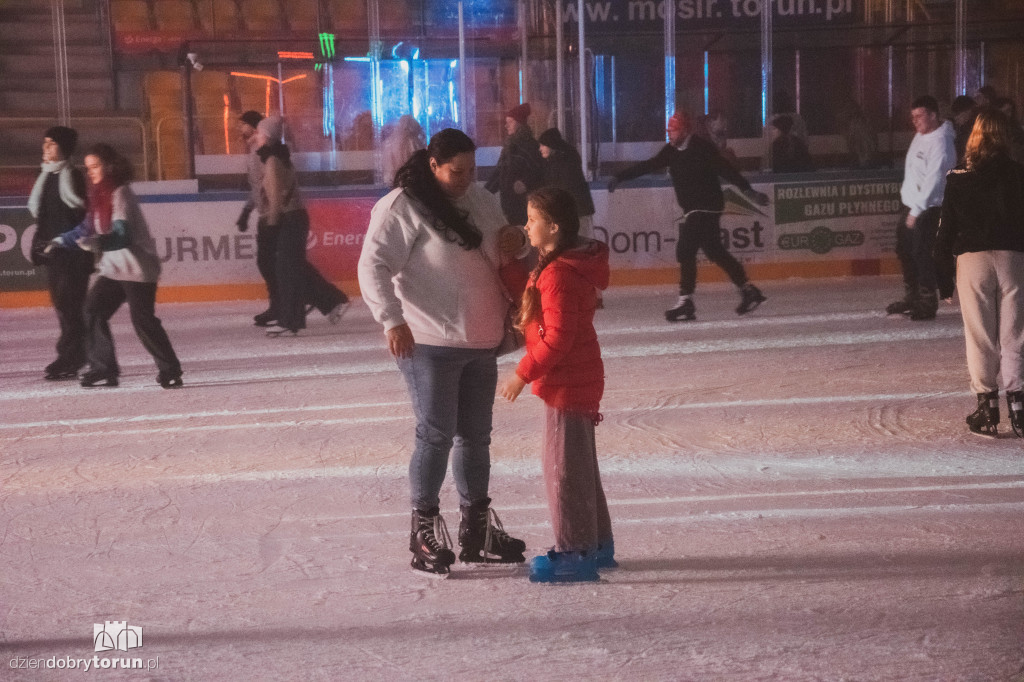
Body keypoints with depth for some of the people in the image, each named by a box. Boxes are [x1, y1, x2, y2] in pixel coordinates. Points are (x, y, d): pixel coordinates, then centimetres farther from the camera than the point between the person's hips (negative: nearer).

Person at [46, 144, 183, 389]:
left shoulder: (120, 194, -16)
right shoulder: (100, 195, 12)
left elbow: (122, 235, -28)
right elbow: (88, 227, 25)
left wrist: (99, 242, -45)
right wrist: (62, 241, 21)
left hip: (137, 268, -9)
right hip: (113, 268, 9)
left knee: (143, 320, -12)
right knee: (94, 311, -4)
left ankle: (170, 371, 1)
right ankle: (103, 369, 2)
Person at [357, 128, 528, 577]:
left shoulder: (480, 201, 12)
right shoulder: (402, 208, -11)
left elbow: (501, 261, 25)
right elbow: (373, 266, -16)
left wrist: (514, 245, 1)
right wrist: (392, 320, -26)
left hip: (480, 344, 7)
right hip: (429, 343, -7)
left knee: (475, 436, 14)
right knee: (436, 435, -5)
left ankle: (477, 531, 26)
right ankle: (424, 532, 6)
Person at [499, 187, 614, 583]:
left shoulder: (558, 274, -22)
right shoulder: (568, 265, 11)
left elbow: (558, 336, -25)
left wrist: (524, 374, -19)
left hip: (567, 383, -11)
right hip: (579, 380, 11)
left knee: (563, 467, -3)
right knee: (579, 464, 19)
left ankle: (576, 553, 4)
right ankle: (596, 544, 29)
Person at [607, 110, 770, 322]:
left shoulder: (702, 149, -15)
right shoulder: (672, 150, 8)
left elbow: (727, 170, -20)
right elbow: (648, 166, 12)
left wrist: (748, 191, -27)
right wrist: (620, 177, 10)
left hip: (706, 207, -9)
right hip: (692, 208, 9)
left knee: (685, 250, -14)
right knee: (714, 251, 14)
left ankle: (686, 301, -13)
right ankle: (748, 290, 23)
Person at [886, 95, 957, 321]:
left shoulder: (940, 143, -20)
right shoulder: (920, 135, 9)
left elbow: (933, 180, -25)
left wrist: (917, 211, -24)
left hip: (929, 208, -10)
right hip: (913, 204, 10)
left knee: (922, 253, -9)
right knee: (904, 248, 18)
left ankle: (927, 304, 0)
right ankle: (911, 297, 31)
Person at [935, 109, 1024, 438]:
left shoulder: (958, 177, -1)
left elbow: (946, 230, 1)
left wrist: (944, 276, 7)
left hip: (972, 259, -1)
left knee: (980, 336, 4)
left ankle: (987, 406, 4)